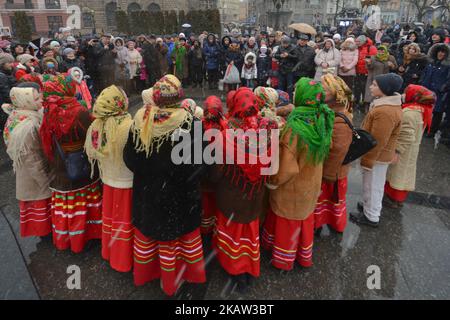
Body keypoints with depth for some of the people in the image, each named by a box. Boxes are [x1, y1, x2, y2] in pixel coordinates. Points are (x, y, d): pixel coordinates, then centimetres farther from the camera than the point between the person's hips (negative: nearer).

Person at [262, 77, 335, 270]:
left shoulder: (295, 127, -30)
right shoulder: (323, 120, -8)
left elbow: (287, 167, -27)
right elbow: (323, 151, 4)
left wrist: (273, 182, -11)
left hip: (292, 188, -6)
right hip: (311, 184, 6)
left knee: (287, 223, 15)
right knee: (305, 219, 25)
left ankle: (284, 260, 35)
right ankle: (304, 256, 45)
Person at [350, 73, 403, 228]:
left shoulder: (385, 112, -31)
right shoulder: (389, 103, 2)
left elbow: (377, 142, -27)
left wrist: (367, 161, -18)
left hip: (377, 156, -9)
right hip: (381, 154, 9)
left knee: (372, 185, 8)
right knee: (375, 184, 24)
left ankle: (371, 216, 25)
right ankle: (371, 206, 44)